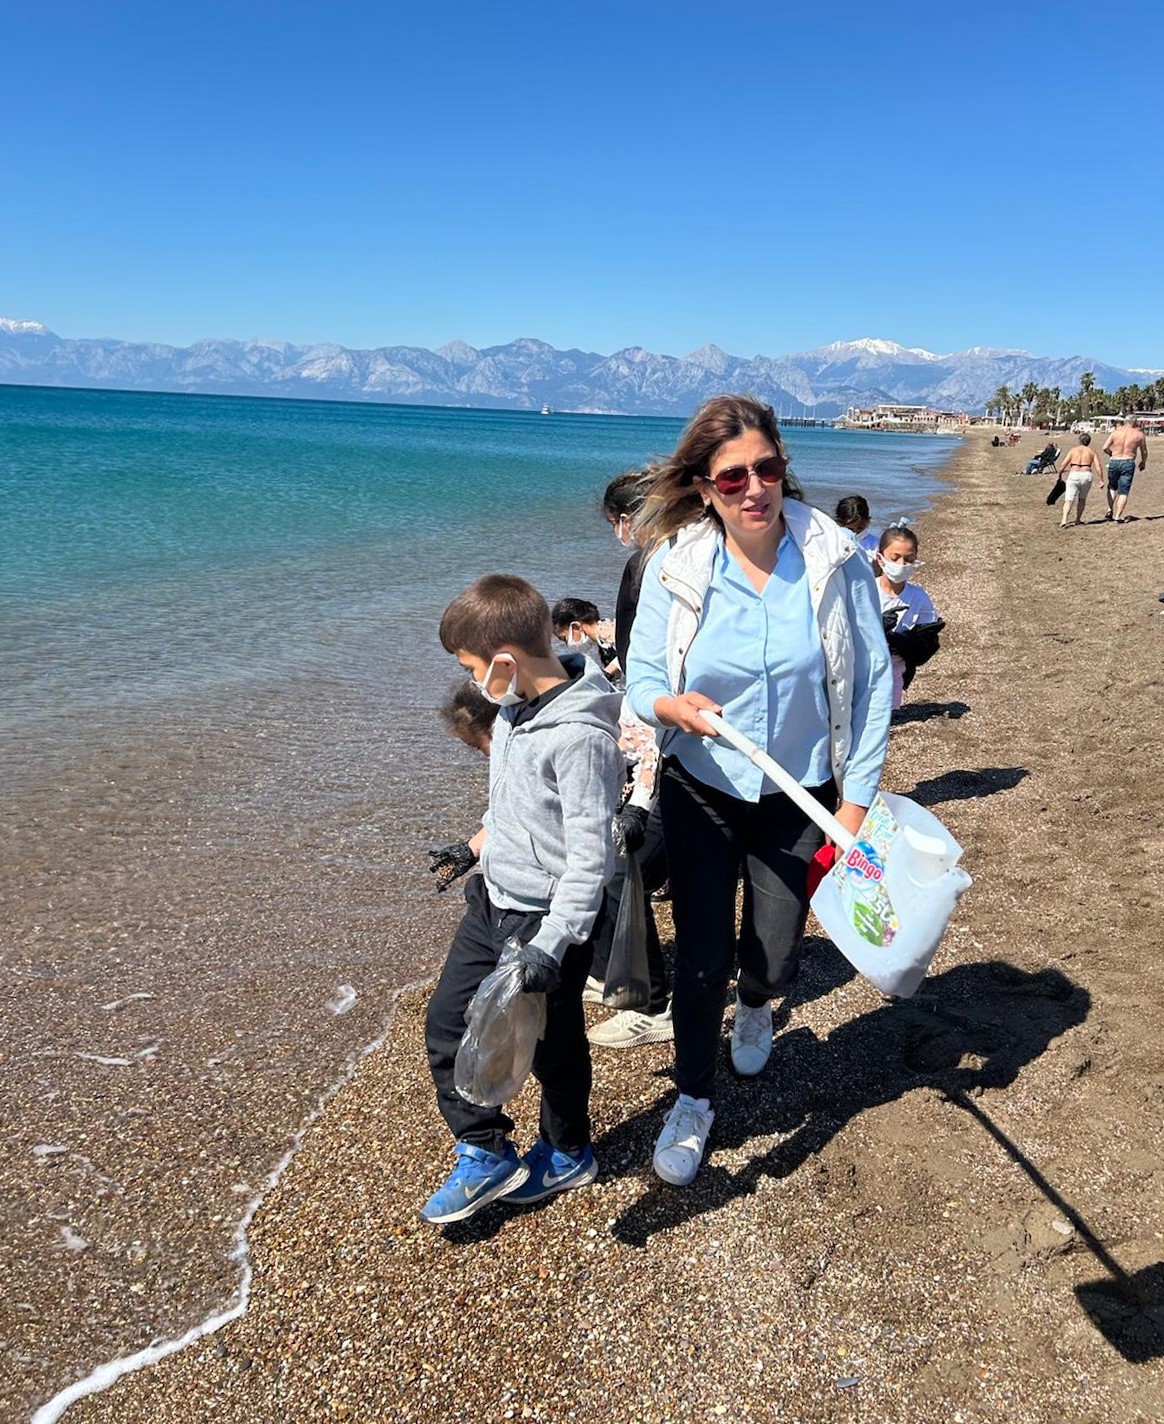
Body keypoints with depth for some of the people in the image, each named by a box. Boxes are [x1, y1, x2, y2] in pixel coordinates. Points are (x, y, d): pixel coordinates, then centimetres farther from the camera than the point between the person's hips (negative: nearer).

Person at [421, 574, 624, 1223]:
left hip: (547, 917, -9)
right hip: (492, 900, 9)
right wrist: (477, 846, 28)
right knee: (447, 1023, 12)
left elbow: (590, 855, -27)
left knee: (553, 1045, 11)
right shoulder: (516, 707, 1)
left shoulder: (580, 736, -28)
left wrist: (551, 945, -30)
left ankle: (569, 1155, 38)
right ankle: (486, 1155, 28)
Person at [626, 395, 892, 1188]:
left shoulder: (835, 559, -13)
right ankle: (694, 1101, 29)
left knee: (774, 957, 10)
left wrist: (858, 797, -8)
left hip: (799, 796, 0)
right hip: (702, 793, 0)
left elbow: (872, 682, -7)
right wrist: (670, 705, -32)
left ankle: (755, 1006, 51)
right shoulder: (675, 565, -12)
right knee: (700, 957, 3)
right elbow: (642, 678, -8)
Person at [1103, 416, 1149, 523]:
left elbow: (1105, 448, -7)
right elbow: (1144, 451, 10)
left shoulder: (1116, 432, 0)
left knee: (1112, 487, 22)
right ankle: (1118, 517, 2)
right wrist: (1143, 462, 28)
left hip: (1114, 462, 1)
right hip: (1128, 463, -1)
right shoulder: (1139, 434, 0)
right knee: (1123, 492, 4)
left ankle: (1109, 511, 11)